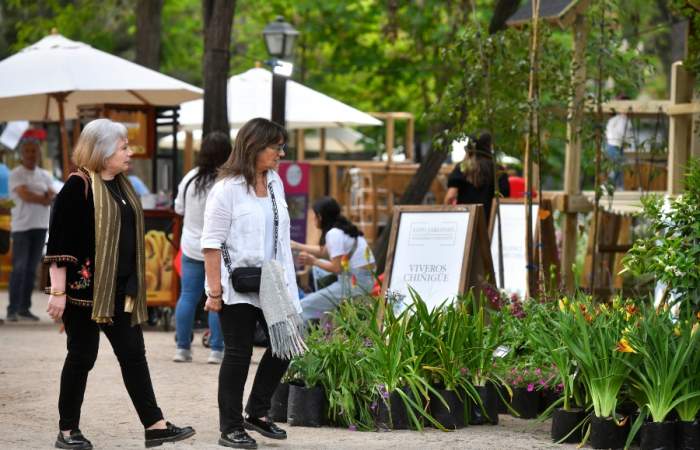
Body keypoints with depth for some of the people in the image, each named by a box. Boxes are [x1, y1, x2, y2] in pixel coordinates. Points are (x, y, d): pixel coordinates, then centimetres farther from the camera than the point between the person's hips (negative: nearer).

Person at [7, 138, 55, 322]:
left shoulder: (45, 175, 15)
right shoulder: (16, 174, -3)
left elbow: (52, 195, 2)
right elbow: (25, 196, -16)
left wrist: (35, 197, -16)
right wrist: (44, 199, -6)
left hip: (40, 226, 5)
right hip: (22, 225, -5)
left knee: (31, 269, 5)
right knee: (19, 268, -10)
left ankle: (24, 308, 9)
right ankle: (12, 309, -10)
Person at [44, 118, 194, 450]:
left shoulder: (120, 185, 13)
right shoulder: (78, 187, -13)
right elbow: (59, 242, -16)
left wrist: (133, 286, 22)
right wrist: (58, 292, -19)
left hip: (120, 291, 8)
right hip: (85, 289, -8)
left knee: (133, 354, 6)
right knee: (82, 356, 0)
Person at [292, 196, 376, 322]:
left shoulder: (334, 234, -12)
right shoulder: (345, 229, 16)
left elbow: (337, 268, -15)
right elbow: (324, 251, 28)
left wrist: (314, 262, -2)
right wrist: (296, 246, 35)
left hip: (355, 284, -10)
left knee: (305, 306, -11)